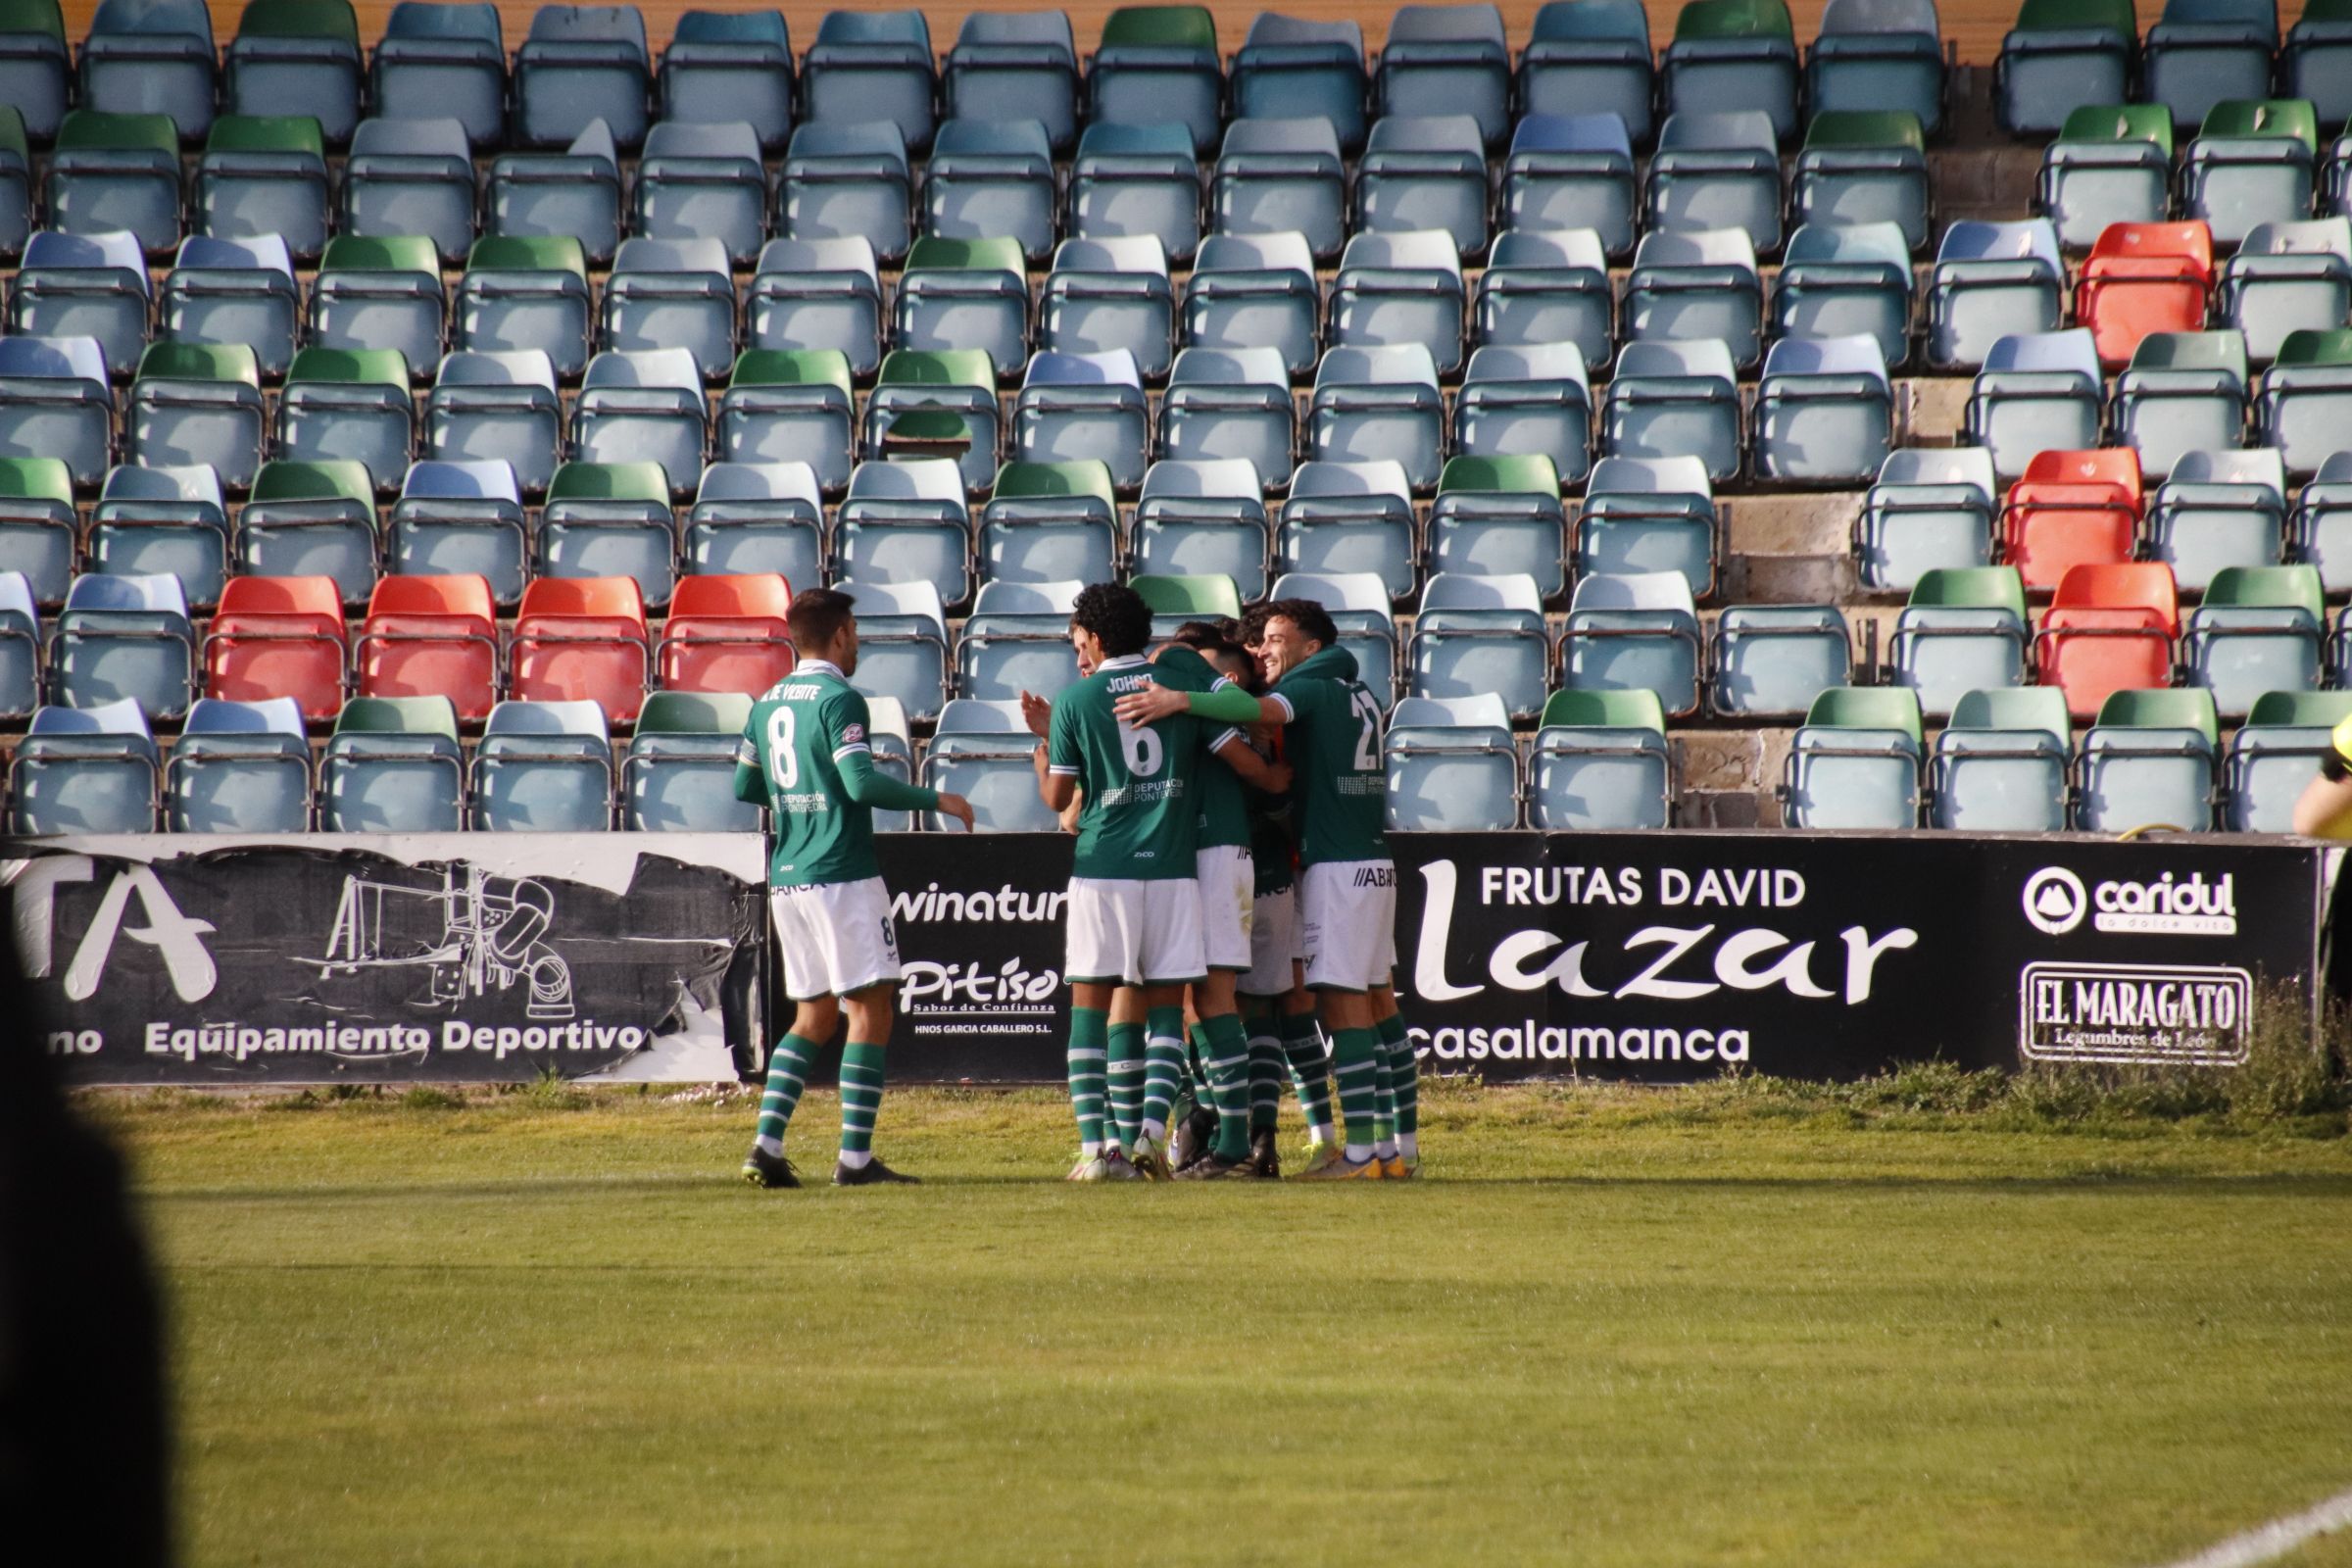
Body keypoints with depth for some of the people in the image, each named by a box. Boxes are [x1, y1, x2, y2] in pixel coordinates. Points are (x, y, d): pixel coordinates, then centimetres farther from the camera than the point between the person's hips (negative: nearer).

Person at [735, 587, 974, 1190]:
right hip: (843, 878, -8)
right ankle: (855, 1157, -7)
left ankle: (766, 1145, 3)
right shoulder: (839, 699, -11)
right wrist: (936, 800, -10)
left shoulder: (768, 703, 12)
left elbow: (745, 787, 19)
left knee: (813, 1019, 14)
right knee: (870, 1014, -3)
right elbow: (862, 782, -21)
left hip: (787, 881, 8)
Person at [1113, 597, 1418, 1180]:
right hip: (1375, 863, 9)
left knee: (1343, 1006, -10)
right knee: (1379, 1003, 10)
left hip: (1337, 867, -9)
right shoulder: (1359, 695, 17)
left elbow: (1261, 710, -28)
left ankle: (1361, 1151, -13)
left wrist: (1179, 701, -36)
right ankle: (1402, 1147, 12)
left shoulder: (1313, 690, -9)